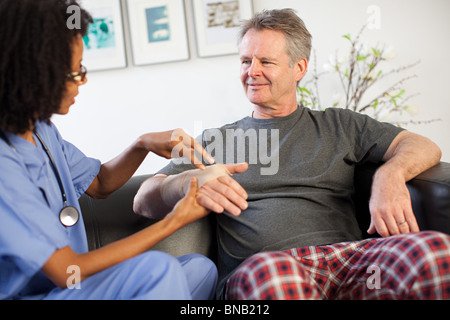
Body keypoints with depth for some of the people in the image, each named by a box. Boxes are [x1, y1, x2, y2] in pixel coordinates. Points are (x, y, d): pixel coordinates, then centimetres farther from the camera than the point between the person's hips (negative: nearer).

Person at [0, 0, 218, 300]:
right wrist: (173, 222, -17)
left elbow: (98, 183, 18)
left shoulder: (40, 128, 4)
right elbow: (66, 271, -23)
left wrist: (144, 144, -3)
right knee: (157, 269, -31)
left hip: (71, 279, 9)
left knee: (201, 268, -2)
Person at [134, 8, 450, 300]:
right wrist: (188, 181, -10)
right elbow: (144, 200, 14)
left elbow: (423, 146, 17)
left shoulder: (337, 126, 23)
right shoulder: (216, 140, 22)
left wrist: (390, 175, -8)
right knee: (267, 273, -41)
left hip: (347, 256, 2)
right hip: (255, 272, -1)